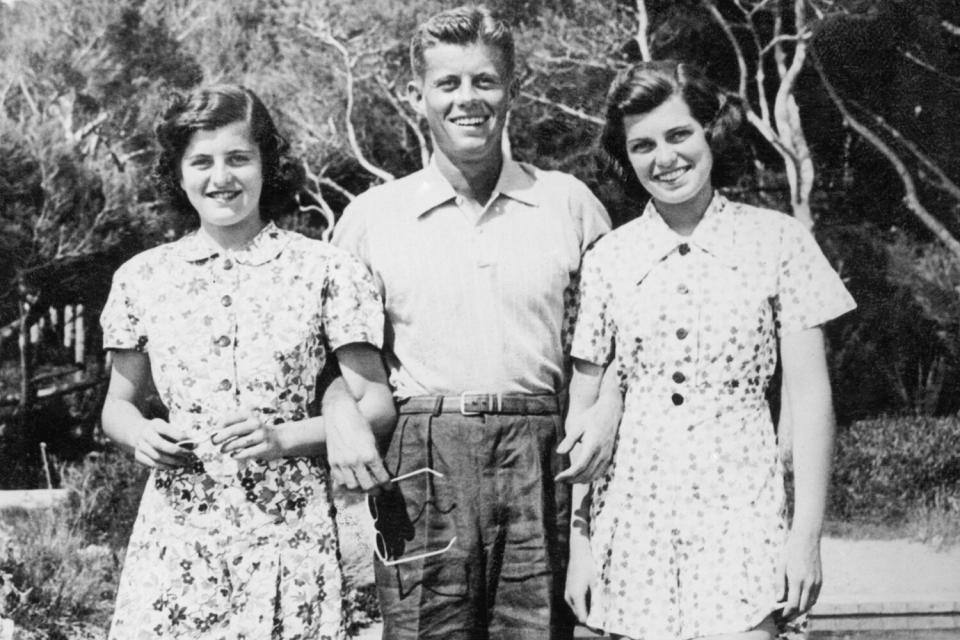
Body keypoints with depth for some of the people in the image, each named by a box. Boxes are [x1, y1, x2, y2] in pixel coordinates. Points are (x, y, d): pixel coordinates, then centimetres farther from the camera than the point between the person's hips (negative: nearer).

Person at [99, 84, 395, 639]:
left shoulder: (326, 270, 0)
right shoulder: (143, 278, 8)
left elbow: (378, 404, 0)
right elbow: (119, 403, 18)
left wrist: (282, 438, -14)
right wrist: (140, 436, -4)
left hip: (288, 533, -2)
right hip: (175, 535, 2)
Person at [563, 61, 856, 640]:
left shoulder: (777, 241, 1)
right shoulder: (608, 259, 5)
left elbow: (810, 399, 1)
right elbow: (582, 412, 7)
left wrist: (807, 533, -4)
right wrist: (578, 541, 4)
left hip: (740, 511, -2)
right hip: (632, 520, 2)